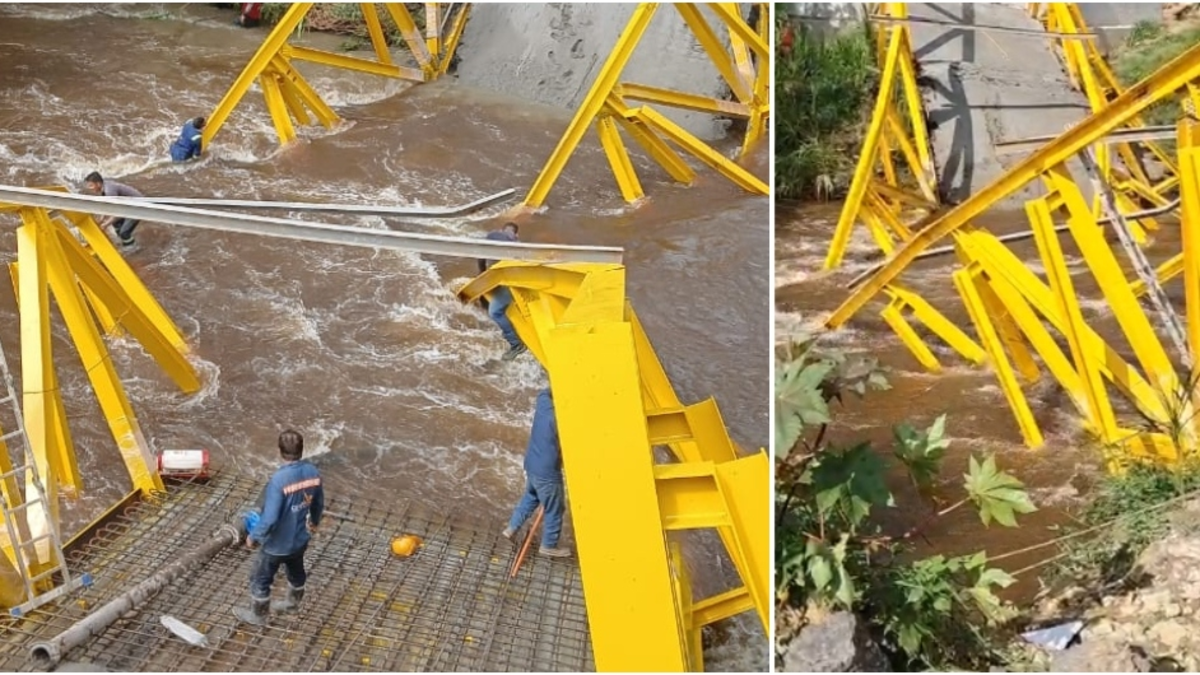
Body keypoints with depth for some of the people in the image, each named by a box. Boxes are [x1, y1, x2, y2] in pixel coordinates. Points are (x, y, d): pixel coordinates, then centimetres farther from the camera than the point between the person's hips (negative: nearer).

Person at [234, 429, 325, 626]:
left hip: (277, 543, -6)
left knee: (260, 578, 19)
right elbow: (319, 502, 4)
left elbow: (270, 518, -31)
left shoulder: (279, 480, -34)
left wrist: (253, 537, -13)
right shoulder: (313, 472, -13)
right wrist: (315, 521, 24)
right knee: (296, 572, 31)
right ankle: (293, 603, 55)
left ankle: (258, 615, 39)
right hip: (300, 538, 6)